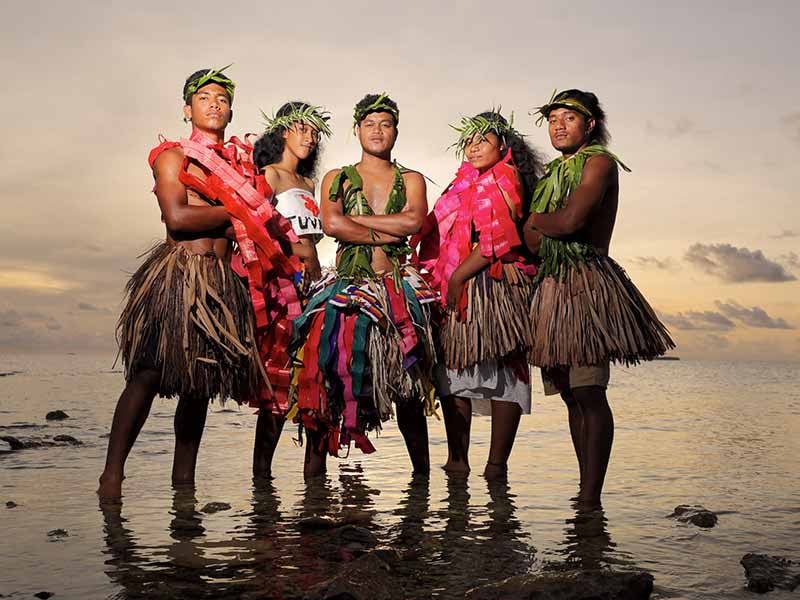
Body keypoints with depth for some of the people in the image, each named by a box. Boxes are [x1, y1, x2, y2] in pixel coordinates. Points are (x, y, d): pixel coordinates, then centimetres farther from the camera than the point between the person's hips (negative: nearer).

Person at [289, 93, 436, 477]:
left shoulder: (411, 180, 15)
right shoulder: (336, 179, 14)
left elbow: (414, 220, -7)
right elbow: (331, 224, -5)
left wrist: (354, 218, -3)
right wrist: (385, 234, -5)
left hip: (399, 288, 0)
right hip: (347, 286, 0)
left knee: (407, 385, -4)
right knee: (328, 377, -8)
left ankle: (422, 471, 5)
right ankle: (314, 470, 0)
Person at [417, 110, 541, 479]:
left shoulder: (506, 177, -2)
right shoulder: (465, 183, 22)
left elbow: (498, 239, -13)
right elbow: (442, 238, 25)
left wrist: (458, 276, -12)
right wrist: (442, 280, 11)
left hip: (496, 285, -8)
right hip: (458, 291, 8)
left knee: (503, 370, -4)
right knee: (454, 369, 4)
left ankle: (497, 463, -2)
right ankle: (457, 459, 8)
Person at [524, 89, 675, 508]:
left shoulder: (599, 162, 0)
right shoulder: (553, 171, 23)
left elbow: (570, 221, -15)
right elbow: (532, 241, 19)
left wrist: (536, 220, 2)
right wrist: (546, 226, -1)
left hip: (586, 284, -8)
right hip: (553, 285, 8)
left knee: (589, 393, -12)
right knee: (571, 395, 6)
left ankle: (591, 496, -13)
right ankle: (585, 491, 11)